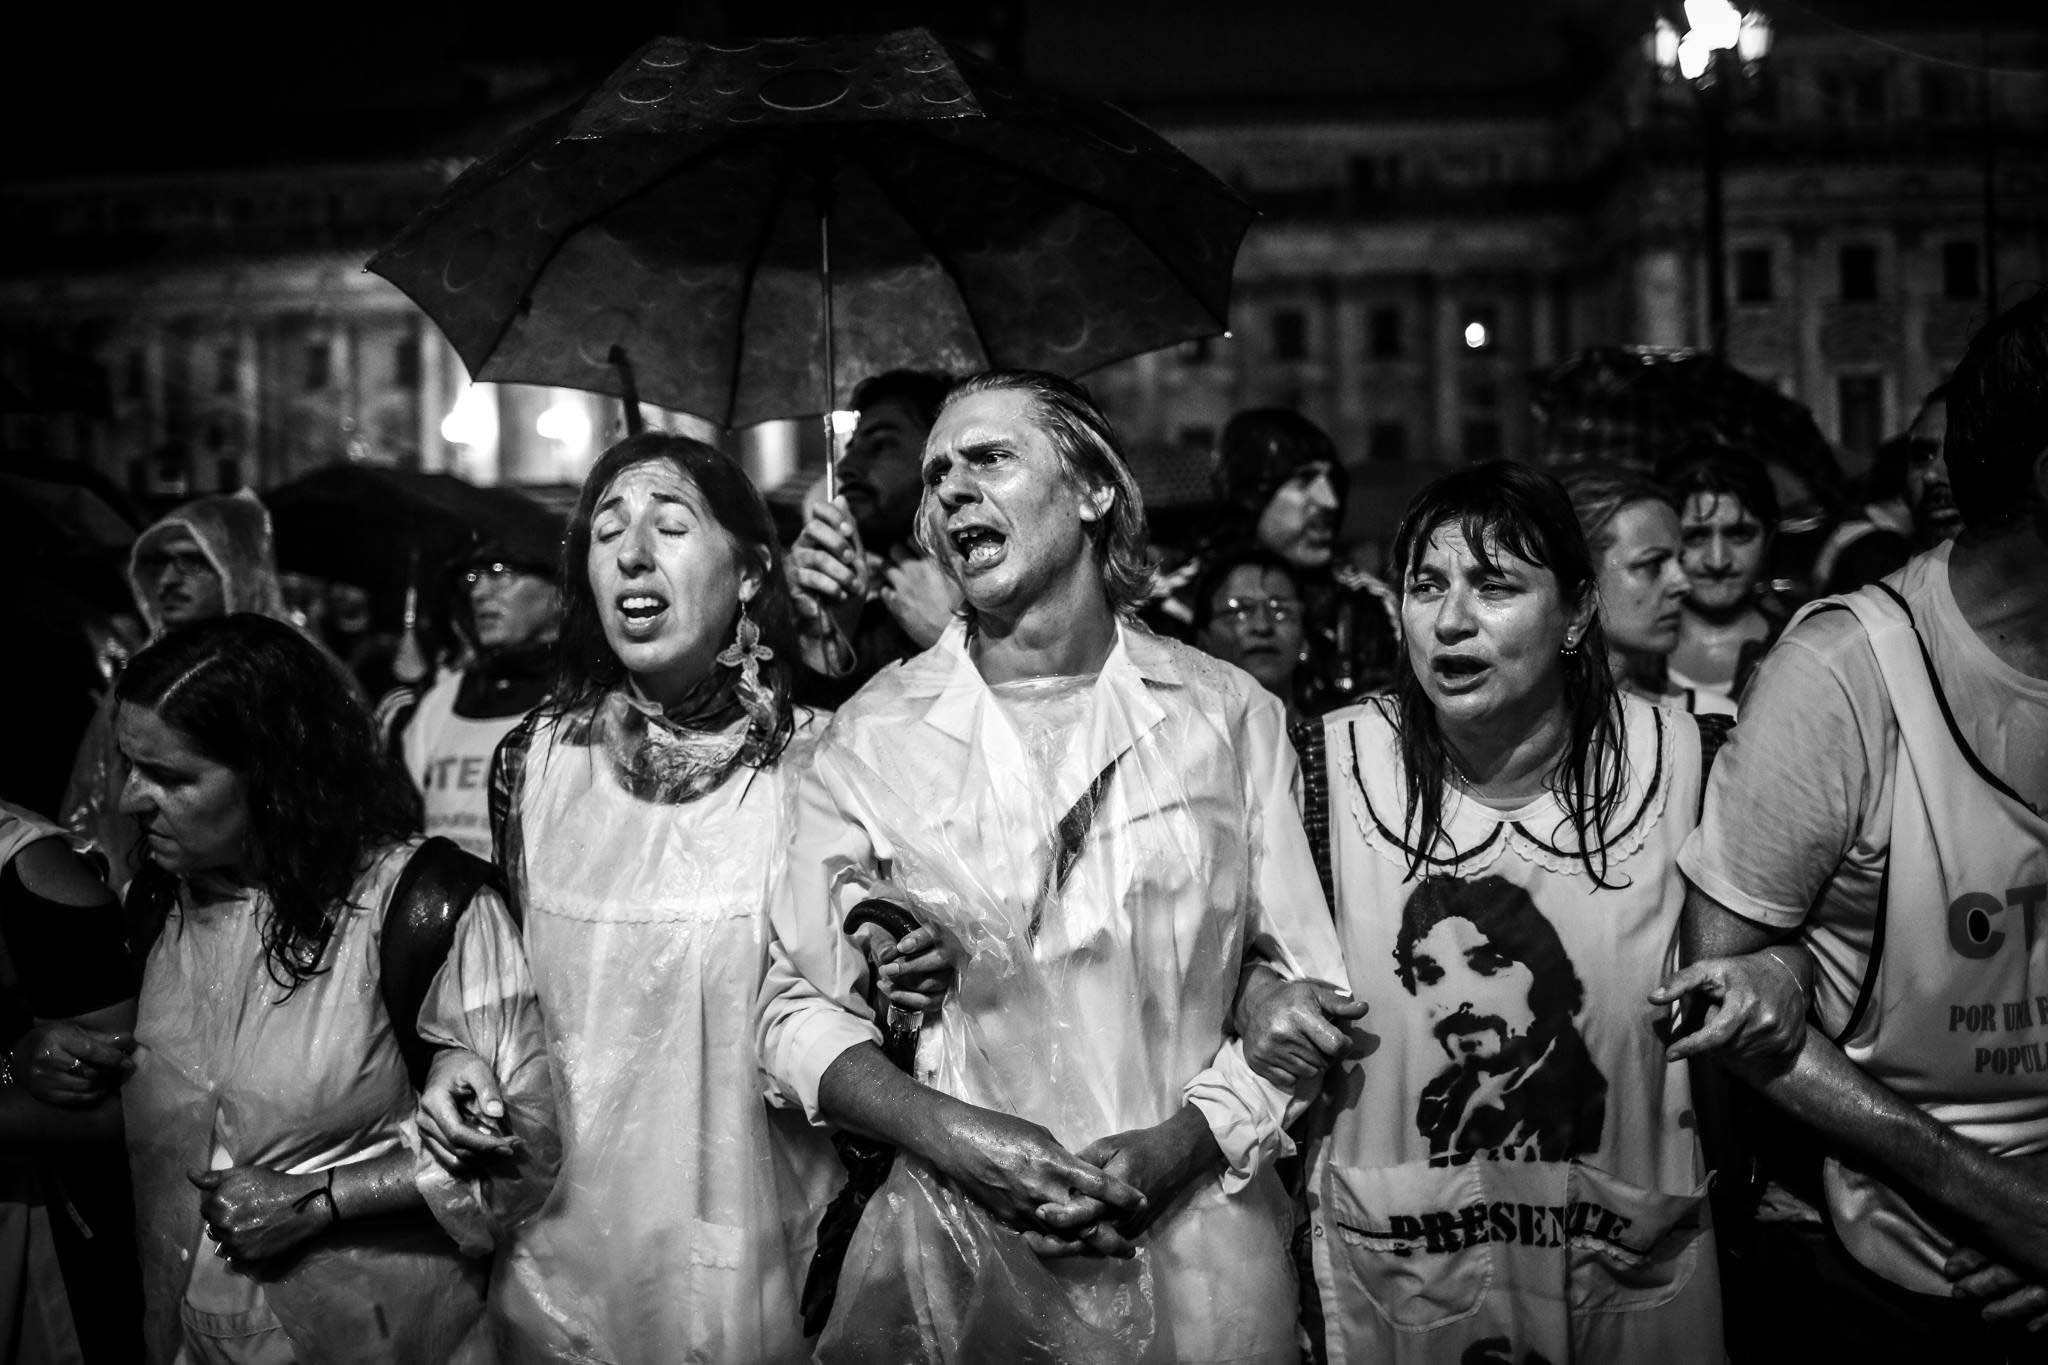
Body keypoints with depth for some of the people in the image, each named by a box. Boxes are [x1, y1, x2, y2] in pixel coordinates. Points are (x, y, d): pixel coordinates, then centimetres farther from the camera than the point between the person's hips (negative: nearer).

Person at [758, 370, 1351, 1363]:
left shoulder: (1230, 714, 0)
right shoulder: (870, 738, 0)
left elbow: (1305, 987, 1)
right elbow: (799, 1010, 1)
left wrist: (1178, 1145, -12)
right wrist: (951, 1133, -14)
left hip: (1196, 1235, 0)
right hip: (950, 1242, 0)